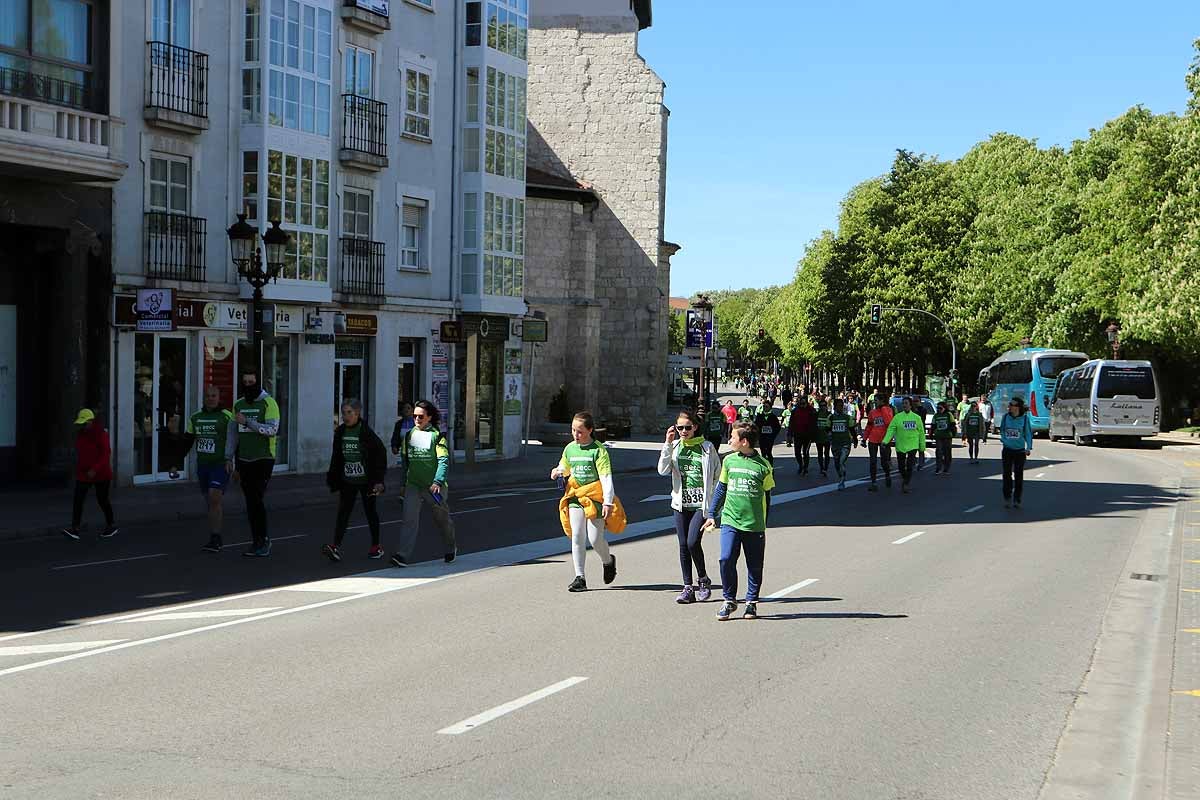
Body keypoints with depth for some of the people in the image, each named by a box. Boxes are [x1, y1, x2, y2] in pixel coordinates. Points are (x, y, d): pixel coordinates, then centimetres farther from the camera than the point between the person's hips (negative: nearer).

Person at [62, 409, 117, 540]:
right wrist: (78, 469, 18)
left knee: (102, 500, 6)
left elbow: (106, 454, -20)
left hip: (101, 474, -6)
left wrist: (94, 470, -28)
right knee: (77, 500, -9)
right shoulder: (80, 434, 7)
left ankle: (111, 526, 25)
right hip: (83, 474, 6)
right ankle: (74, 529, -14)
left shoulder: (100, 434, -15)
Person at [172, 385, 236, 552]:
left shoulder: (227, 417, -6)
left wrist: (230, 460, -13)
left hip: (221, 465, -5)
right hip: (202, 465, 5)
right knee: (215, 502, 10)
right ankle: (217, 540, 16)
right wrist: (177, 465, 10)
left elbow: (236, 441, -6)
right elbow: (185, 443, 14)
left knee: (215, 499, -17)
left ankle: (214, 540, -18)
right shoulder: (195, 418, 10)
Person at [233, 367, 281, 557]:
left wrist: (247, 422, -22)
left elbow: (272, 429, -18)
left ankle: (264, 541, -5)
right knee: (250, 503, 7)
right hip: (244, 460, 6)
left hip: (263, 459, -6)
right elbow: (235, 435, 18)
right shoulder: (238, 404, 13)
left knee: (258, 500, -13)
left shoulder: (268, 403, -5)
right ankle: (257, 542, 13)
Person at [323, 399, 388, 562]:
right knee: (343, 512, -6)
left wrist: (378, 480, -16)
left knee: (370, 511, 9)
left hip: (366, 480, -4)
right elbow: (336, 457, 12)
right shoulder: (340, 432, 3)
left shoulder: (367, 433, -13)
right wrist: (334, 480, 11)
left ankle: (376, 547, 22)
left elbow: (380, 454, -11)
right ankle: (336, 547, -15)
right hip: (347, 480, 4)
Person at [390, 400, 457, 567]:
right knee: (409, 519, -13)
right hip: (413, 484, 3)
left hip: (433, 487, -3)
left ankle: (450, 548, 39)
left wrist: (438, 482, -27)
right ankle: (403, 556, -20)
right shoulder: (409, 435, 7)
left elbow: (444, 460, -15)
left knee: (442, 519, 14)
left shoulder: (437, 435, -7)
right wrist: (402, 484, 15)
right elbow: (404, 461, 15)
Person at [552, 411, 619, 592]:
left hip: (595, 498, -5)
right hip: (575, 497, 5)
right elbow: (565, 467, 25)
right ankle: (579, 577, 2)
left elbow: (606, 477, -15)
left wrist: (608, 502, -21)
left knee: (595, 538, -3)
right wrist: (558, 472, 0)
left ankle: (608, 561, 30)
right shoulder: (570, 448, 6)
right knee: (577, 537, -2)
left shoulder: (598, 450, -11)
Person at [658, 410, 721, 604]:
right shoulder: (674, 447, 6)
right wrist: (668, 445, -12)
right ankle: (688, 588, 11)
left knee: (692, 542, -14)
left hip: (701, 504, -3)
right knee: (683, 545, 4)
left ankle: (703, 579, 9)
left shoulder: (707, 447, -1)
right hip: (681, 503, 3)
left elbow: (718, 474, 7)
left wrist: (712, 498, 2)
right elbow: (663, 470, -7)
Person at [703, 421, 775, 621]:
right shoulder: (729, 460, 5)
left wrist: (763, 524, 8)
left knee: (755, 566, 6)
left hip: (754, 524, -2)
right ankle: (729, 600, 5)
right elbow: (720, 489, 16)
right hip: (730, 521, 2)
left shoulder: (763, 466, -3)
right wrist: (711, 514, 15)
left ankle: (752, 602, 21)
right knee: (726, 560, -11)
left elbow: (766, 496, 6)